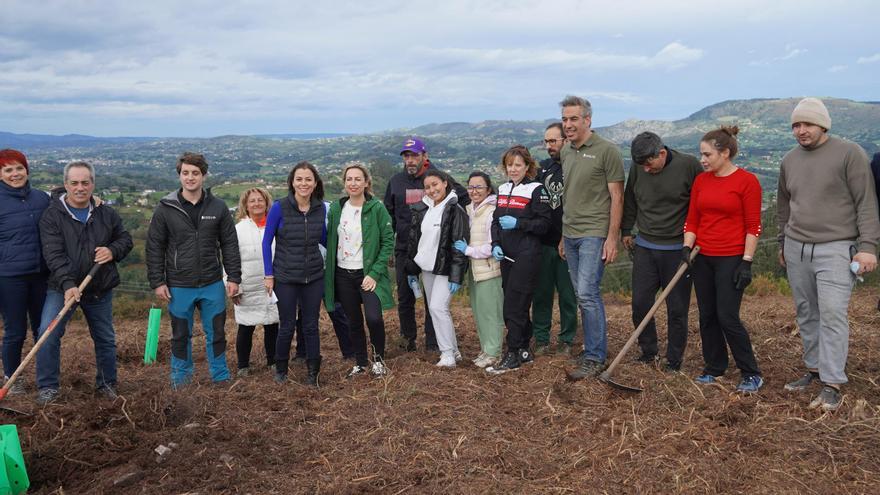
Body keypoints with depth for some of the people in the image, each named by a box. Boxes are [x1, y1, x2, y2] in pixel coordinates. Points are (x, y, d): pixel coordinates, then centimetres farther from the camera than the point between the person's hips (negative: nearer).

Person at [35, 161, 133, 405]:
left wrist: (112, 250, -12)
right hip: (62, 287, -3)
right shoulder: (52, 215, -9)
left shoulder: (106, 214, 2)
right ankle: (47, 387, 0)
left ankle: (106, 383, 30)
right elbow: (53, 254, -18)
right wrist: (68, 284, -30)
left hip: (100, 289, 3)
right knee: (48, 333, -16)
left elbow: (126, 240, 12)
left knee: (105, 338, 12)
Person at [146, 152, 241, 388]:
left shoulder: (218, 207, 0)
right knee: (181, 335, 12)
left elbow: (230, 244, 4)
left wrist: (234, 277, 0)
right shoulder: (165, 209, -3)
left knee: (216, 333, 10)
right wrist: (157, 282, -4)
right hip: (179, 286, -1)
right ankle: (181, 379, 27)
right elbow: (154, 247, 0)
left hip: (213, 285, 1)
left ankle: (221, 377, 25)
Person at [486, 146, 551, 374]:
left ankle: (512, 357, -1)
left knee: (514, 306, -8)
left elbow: (544, 224, -9)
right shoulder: (503, 190, 14)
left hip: (527, 256, -7)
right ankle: (524, 350, 23)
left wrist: (517, 223, -18)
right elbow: (495, 220, 15)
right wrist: (496, 245, 0)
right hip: (507, 256, 7)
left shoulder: (536, 190, -5)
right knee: (516, 306, 12)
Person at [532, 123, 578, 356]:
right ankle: (541, 338, 20)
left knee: (568, 294, 6)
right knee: (541, 292, 9)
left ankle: (566, 339, 19)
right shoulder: (543, 168, 11)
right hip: (543, 243, 5)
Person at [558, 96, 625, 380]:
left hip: (594, 234, -7)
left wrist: (612, 238, -13)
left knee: (587, 294, -11)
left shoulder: (607, 151, -7)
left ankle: (595, 358, -2)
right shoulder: (565, 152, 13)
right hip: (571, 234, 7)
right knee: (583, 295, 10)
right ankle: (594, 347, 21)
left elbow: (616, 197, -8)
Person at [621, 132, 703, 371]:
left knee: (677, 309, 4)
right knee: (640, 303, 5)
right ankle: (648, 351, 24)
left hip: (678, 250, -4)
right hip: (644, 247, 4)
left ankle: (674, 360, 18)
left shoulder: (688, 165, -13)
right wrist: (626, 230, 17)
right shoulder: (637, 168, -1)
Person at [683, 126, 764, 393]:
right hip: (702, 258, 6)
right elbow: (692, 220, 10)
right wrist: (687, 248, -4)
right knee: (707, 316, 10)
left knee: (728, 317, -6)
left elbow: (753, 226, -9)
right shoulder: (700, 181, 7)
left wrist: (747, 262, -12)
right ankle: (714, 368, 25)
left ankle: (751, 374, 10)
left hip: (731, 259, -5)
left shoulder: (747, 181, -8)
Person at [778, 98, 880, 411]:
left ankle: (832, 385, -7)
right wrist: (784, 242, 23)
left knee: (832, 313, -11)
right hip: (796, 249, 6)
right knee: (806, 313, 10)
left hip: (836, 249, -5)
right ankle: (814, 368, 22)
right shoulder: (789, 160, 11)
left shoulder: (849, 153, -6)